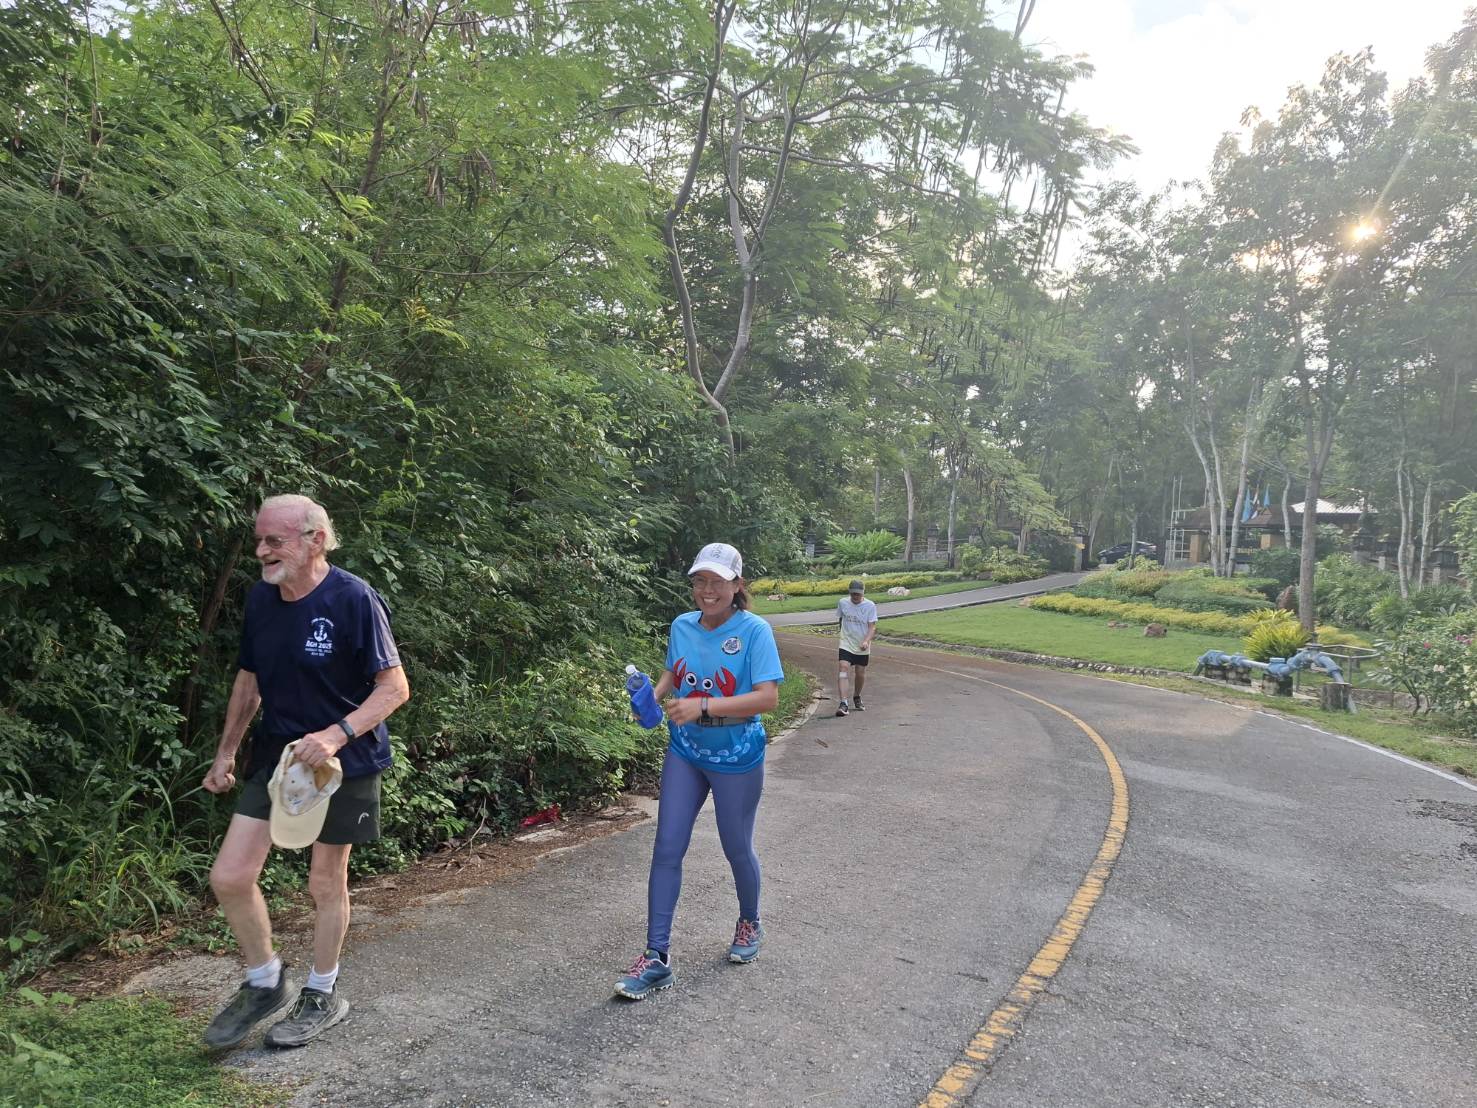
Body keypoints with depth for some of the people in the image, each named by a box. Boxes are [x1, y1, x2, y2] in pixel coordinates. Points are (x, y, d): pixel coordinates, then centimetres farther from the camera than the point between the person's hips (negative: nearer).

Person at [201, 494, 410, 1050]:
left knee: (326, 882, 8)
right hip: (275, 753, 6)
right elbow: (249, 680, 13)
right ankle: (264, 983, 26)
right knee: (229, 876, 2)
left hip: (343, 761, -6)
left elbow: (395, 686, -19)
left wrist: (337, 735, -31)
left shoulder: (353, 599, -20)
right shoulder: (260, 598, 0)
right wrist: (226, 752, 16)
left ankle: (323, 994, 30)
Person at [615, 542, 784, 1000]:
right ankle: (657, 956, 9)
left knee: (737, 848, 13)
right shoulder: (682, 626, -3)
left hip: (736, 759, -4)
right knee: (666, 849, 0)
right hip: (685, 754, 4)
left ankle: (750, 923, 42)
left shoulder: (754, 630, -18)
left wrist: (703, 706, -33)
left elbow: (768, 696, -25)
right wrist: (655, 693, -8)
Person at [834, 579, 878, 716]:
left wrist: (866, 641, -27)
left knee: (860, 674, 12)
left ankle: (857, 697, 40)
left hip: (863, 647, 0)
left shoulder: (870, 606, -9)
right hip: (846, 645, 0)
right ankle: (843, 703, -24)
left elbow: (872, 627, -11)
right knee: (843, 669, -19)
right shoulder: (842, 602, -4)